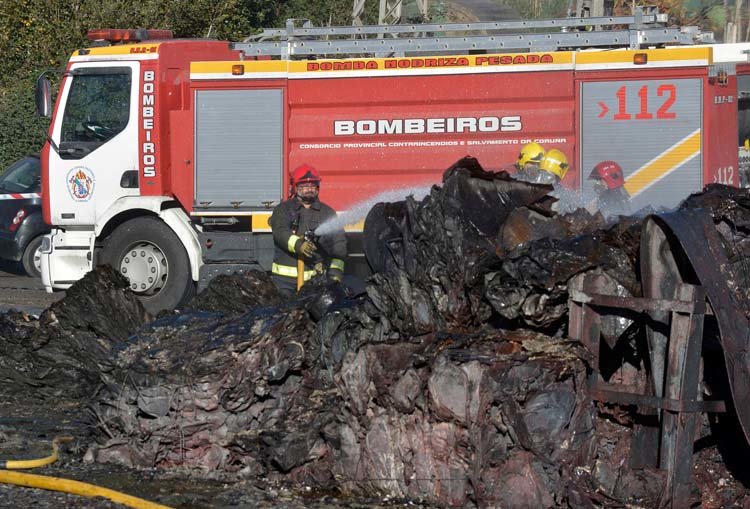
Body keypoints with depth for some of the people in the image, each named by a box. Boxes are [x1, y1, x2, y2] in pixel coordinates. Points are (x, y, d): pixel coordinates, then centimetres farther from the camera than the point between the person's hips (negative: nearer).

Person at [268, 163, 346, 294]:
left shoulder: (328, 213, 14)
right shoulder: (283, 209, 8)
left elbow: (339, 243, 9)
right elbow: (280, 232, -12)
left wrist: (336, 270, -4)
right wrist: (297, 244, -32)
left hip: (316, 276, 1)